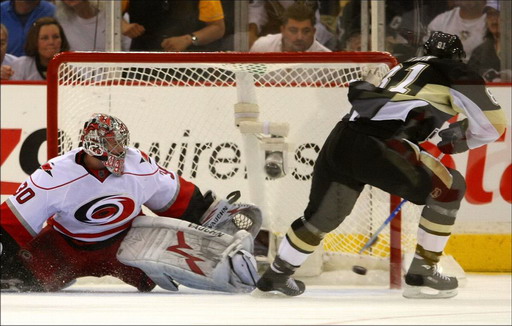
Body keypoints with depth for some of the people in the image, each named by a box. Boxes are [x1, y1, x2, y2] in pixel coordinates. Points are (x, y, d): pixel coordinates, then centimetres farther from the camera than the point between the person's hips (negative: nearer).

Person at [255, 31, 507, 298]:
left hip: (339, 140, 7)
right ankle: (421, 275, 6)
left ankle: (276, 274, 41)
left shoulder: (404, 68, 32)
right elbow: (492, 126, 14)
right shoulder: (458, 74, 13)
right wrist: (455, 140, 32)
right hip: (377, 146, -7)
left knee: (324, 214, 27)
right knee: (449, 187, 7)